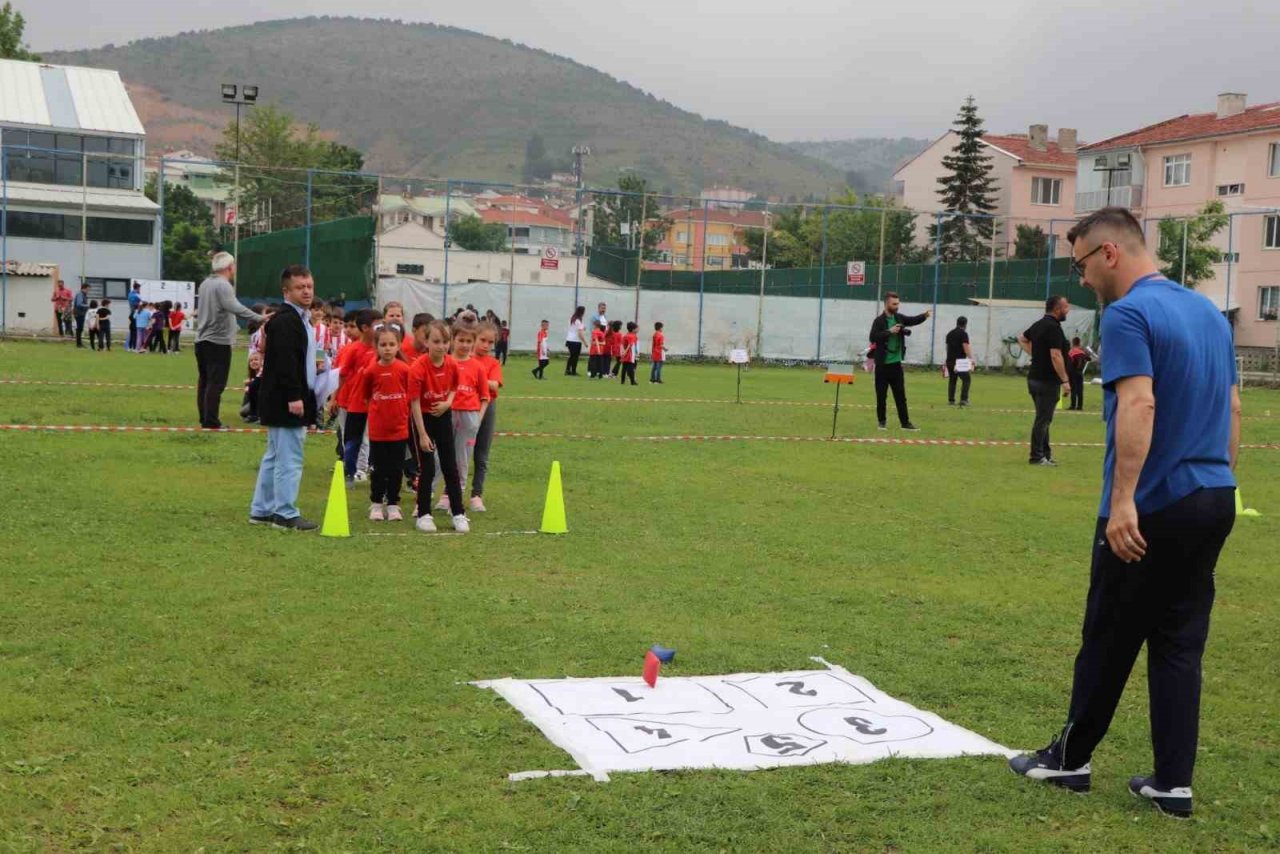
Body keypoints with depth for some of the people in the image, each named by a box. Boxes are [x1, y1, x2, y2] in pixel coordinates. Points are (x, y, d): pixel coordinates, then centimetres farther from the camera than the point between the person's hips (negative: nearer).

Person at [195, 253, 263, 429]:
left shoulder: (205, 284, 13)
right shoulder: (223, 285, -16)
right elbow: (236, 308, -31)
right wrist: (260, 318, -34)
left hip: (201, 340, 9)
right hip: (218, 341, -9)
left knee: (205, 381, 13)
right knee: (216, 383, -7)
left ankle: (205, 418, 17)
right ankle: (210, 421, -8)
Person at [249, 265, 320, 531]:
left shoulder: (300, 319, 17)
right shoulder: (284, 321, -16)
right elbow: (284, 362, -24)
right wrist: (293, 397, -27)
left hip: (289, 401, 11)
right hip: (285, 402, -11)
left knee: (275, 457, 16)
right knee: (289, 459, -7)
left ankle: (261, 510, 23)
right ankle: (285, 514, -2)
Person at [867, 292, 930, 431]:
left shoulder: (899, 318, 8)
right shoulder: (879, 320, -9)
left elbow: (913, 320, 2)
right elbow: (873, 337, -18)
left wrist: (925, 315, -17)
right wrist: (890, 331, -23)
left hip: (896, 363, 5)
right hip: (882, 364, -5)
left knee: (900, 395, 6)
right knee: (881, 395, 3)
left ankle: (905, 422, 8)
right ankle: (881, 421, 14)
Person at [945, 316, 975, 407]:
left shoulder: (950, 333, 16)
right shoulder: (963, 333, -8)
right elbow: (966, 347, -15)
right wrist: (971, 358, -15)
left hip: (950, 361, 7)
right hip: (960, 361, -7)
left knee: (952, 380, 12)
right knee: (966, 379, -1)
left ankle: (951, 400, 8)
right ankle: (963, 399, -10)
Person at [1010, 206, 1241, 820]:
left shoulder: (1128, 315, -14)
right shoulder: (1210, 313, 12)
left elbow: (1139, 405, -26)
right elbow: (1232, 409, 16)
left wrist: (1123, 501, -28)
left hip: (1151, 509, -7)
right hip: (1214, 501, 7)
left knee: (1109, 640, 7)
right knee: (1180, 643, 11)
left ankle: (1070, 759, 22)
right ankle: (1173, 782, 12)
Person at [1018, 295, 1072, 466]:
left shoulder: (1039, 324, 11)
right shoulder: (1053, 327, -18)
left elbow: (1022, 339, 27)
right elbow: (1055, 356, -24)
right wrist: (1065, 380, -20)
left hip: (1035, 378, 9)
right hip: (1047, 381, -9)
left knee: (1043, 418, 16)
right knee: (1043, 419, -4)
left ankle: (1045, 453, 22)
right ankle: (1037, 457, 0)